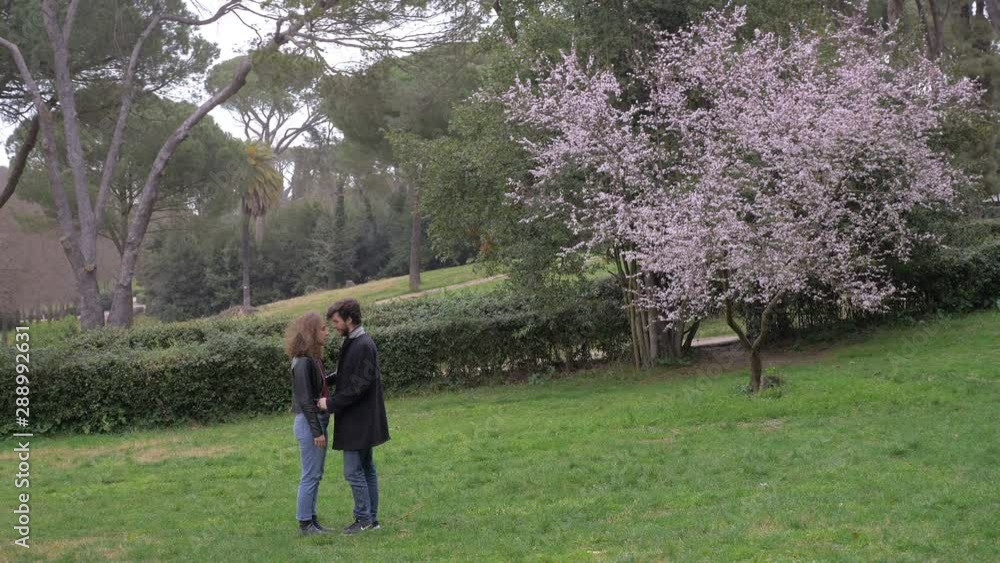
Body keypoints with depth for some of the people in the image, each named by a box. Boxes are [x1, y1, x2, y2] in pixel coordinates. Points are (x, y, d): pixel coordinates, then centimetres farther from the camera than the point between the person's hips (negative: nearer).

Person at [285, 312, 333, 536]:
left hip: (317, 421, 9)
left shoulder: (312, 359, 9)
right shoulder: (303, 362, -18)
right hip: (308, 423, -9)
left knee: (316, 475, 14)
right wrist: (317, 431, -18)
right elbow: (305, 400, -19)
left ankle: (312, 520, 22)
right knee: (310, 476, -1)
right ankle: (305, 524, 7)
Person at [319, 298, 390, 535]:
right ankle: (371, 518, 21)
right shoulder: (353, 342, 11)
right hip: (361, 419, 10)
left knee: (354, 471, -4)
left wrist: (332, 404, -17)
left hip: (359, 420, -10)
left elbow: (360, 385, -22)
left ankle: (364, 519, 4)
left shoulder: (363, 346, -20)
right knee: (366, 469, 14)